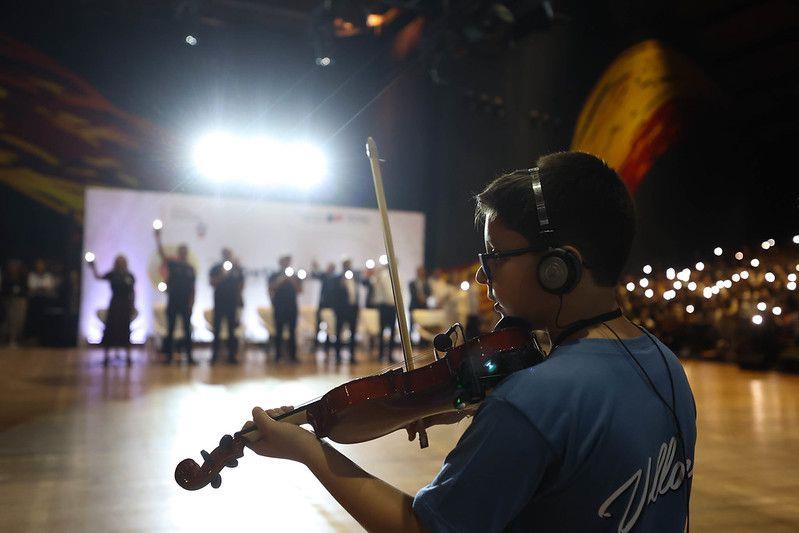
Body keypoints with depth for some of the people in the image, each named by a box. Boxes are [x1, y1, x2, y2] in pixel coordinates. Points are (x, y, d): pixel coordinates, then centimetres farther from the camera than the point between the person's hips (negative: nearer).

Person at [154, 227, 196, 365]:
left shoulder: (190, 269, 9)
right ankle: (168, 356, 7)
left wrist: (191, 302, -3)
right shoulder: (173, 264, 3)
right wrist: (158, 238, -26)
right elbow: (162, 254, -13)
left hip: (186, 303, 2)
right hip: (173, 302, -2)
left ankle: (189, 356, 5)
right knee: (170, 330, 2)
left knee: (187, 330, 3)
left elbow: (192, 288, 7)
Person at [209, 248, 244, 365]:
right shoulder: (216, 268, 5)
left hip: (232, 302, 2)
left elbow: (241, 284, 13)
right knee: (217, 329, -3)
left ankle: (232, 355, 4)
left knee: (232, 329, 2)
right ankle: (214, 354, 0)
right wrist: (222, 275, -17)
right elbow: (212, 282, -5)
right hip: (219, 302, -2)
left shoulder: (237, 269, 10)